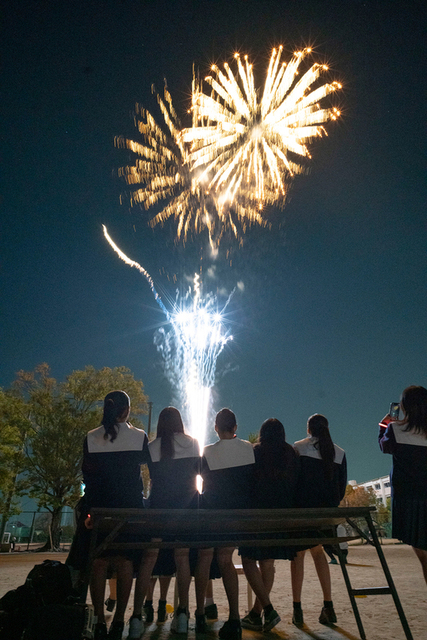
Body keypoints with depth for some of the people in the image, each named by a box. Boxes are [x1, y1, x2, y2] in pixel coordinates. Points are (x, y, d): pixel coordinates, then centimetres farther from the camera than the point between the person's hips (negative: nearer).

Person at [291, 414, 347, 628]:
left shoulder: (298, 448, -4)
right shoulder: (339, 453, 7)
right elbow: (342, 485, 9)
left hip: (303, 508, -4)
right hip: (327, 510, 4)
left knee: (298, 554, 7)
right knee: (317, 550, 19)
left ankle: (297, 610, 7)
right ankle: (328, 606, 16)